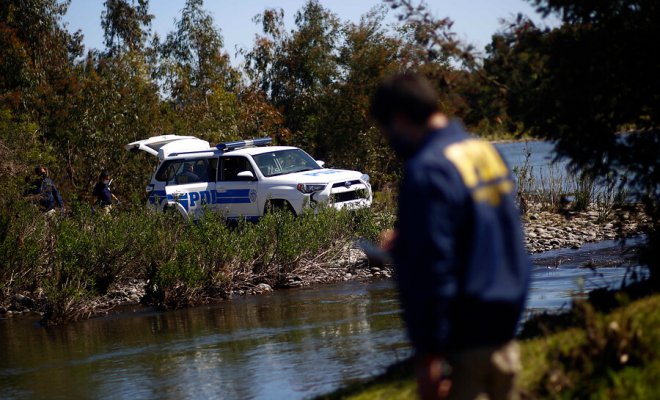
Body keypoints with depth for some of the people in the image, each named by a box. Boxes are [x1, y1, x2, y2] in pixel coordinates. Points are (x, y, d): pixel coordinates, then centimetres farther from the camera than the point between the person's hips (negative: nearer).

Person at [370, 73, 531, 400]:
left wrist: (429, 354, -20)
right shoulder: (486, 153, 10)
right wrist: (404, 245, 25)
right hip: (502, 333, 9)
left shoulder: (427, 171, -17)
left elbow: (433, 268, -22)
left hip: (462, 341, -9)